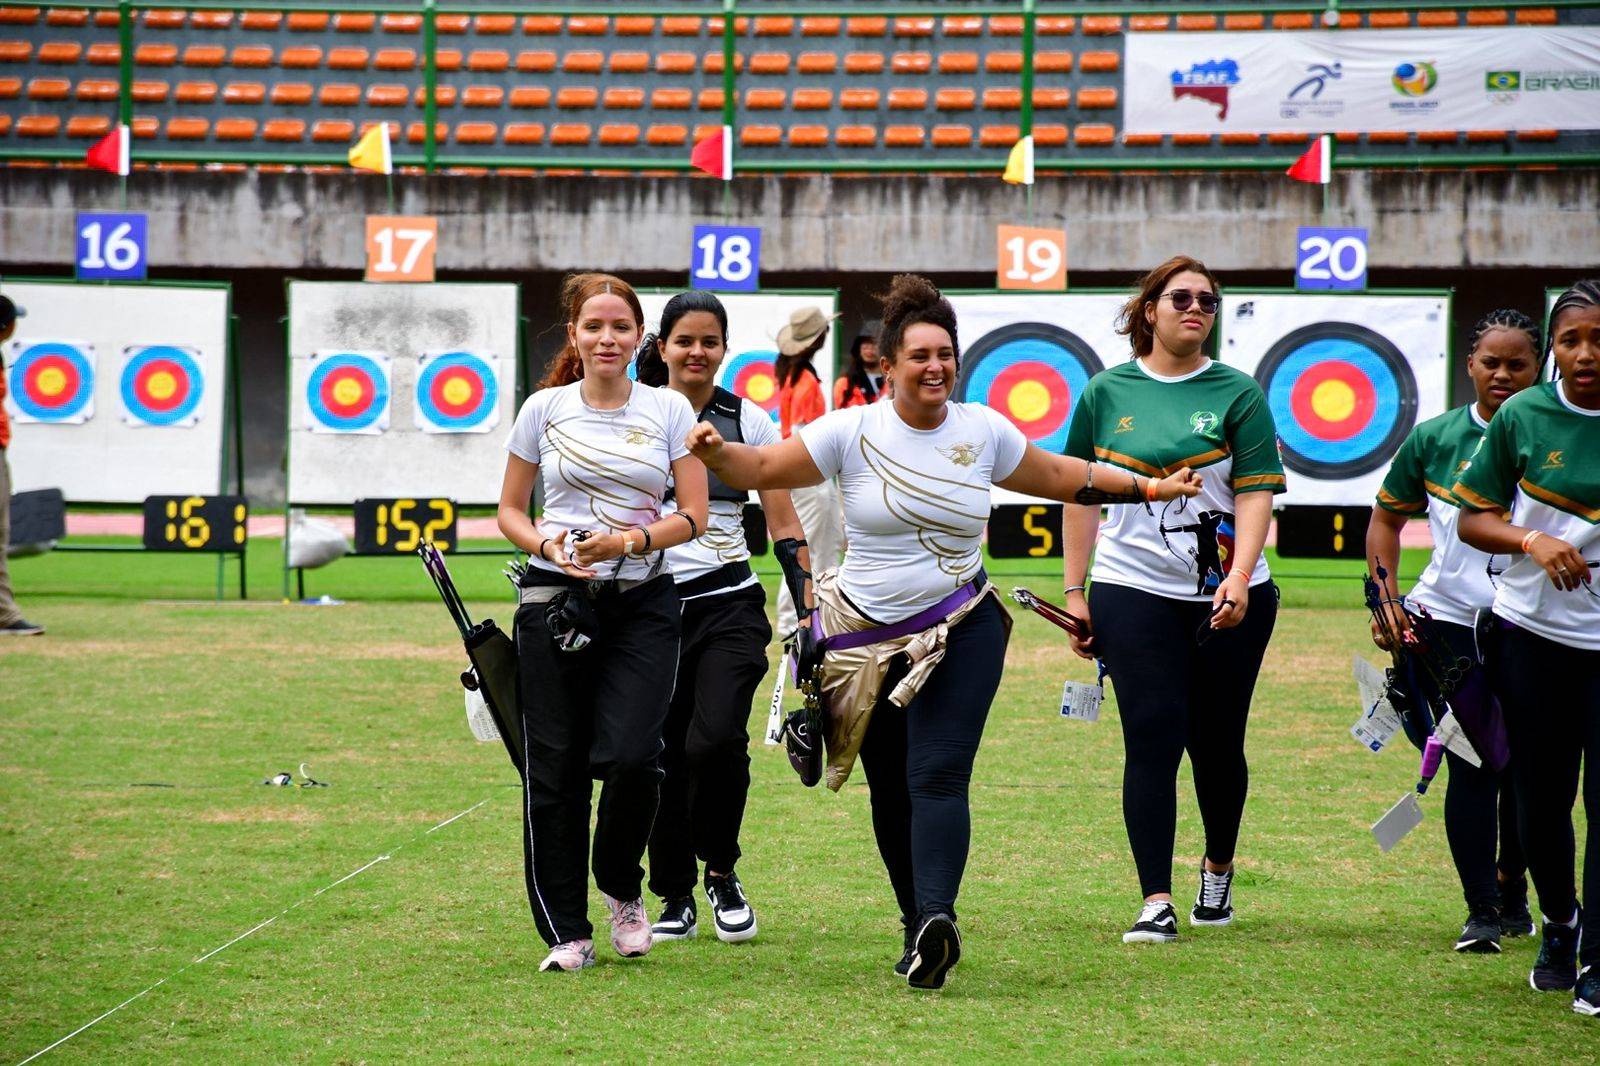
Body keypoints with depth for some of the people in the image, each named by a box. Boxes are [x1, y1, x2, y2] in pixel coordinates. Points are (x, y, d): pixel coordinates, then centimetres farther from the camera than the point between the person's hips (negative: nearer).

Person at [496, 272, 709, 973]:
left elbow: (693, 515, 2)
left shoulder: (669, 410, 3)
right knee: (554, 769, -2)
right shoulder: (545, 409, 4)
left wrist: (627, 541, -14)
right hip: (556, 601, 1)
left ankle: (622, 890, 12)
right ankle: (566, 933, 9)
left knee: (631, 755, -16)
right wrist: (547, 543, -10)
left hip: (643, 604, 0)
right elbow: (509, 509, 11)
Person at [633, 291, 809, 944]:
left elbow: (783, 521, 5)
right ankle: (675, 899, 15)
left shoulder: (749, 421, 4)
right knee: (663, 753, 2)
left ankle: (721, 872, 4)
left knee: (716, 738, -19)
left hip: (728, 603, -1)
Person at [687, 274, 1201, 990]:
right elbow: (762, 469, -5)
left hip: (960, 631, -1)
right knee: (891, 791, 6)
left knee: (938, 777, -17)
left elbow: (1061, 476, 19)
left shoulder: (983, 431, 3)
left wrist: (1149, 488, 19)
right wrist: (716, 454, -26)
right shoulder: (852, 432, -4)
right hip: (867, 637, 1)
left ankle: (936, 922, -30)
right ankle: (918, 929, 19)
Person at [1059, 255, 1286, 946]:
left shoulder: (1238, 394, 1)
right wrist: (1074, 591, 8)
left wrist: (1239, 581, -19)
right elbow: (1080, 496, 12)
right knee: (1153, 738, -9)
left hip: (1228, 600, 0)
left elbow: (1256, 494, -5)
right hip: (1133, 591, 0)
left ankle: (1217, 872, 33)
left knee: (1217, 744, 8)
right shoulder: (1106, 393, 5)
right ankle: (1156, 902, -7)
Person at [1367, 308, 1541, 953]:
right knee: (1471, 767, -4)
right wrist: (1385, 596, 3)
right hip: (1450, 622, 0)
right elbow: (1387, 517, 13)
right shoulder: (1434, 439, 2)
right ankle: (1481, 909, 4)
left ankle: (1513, 895, 26)